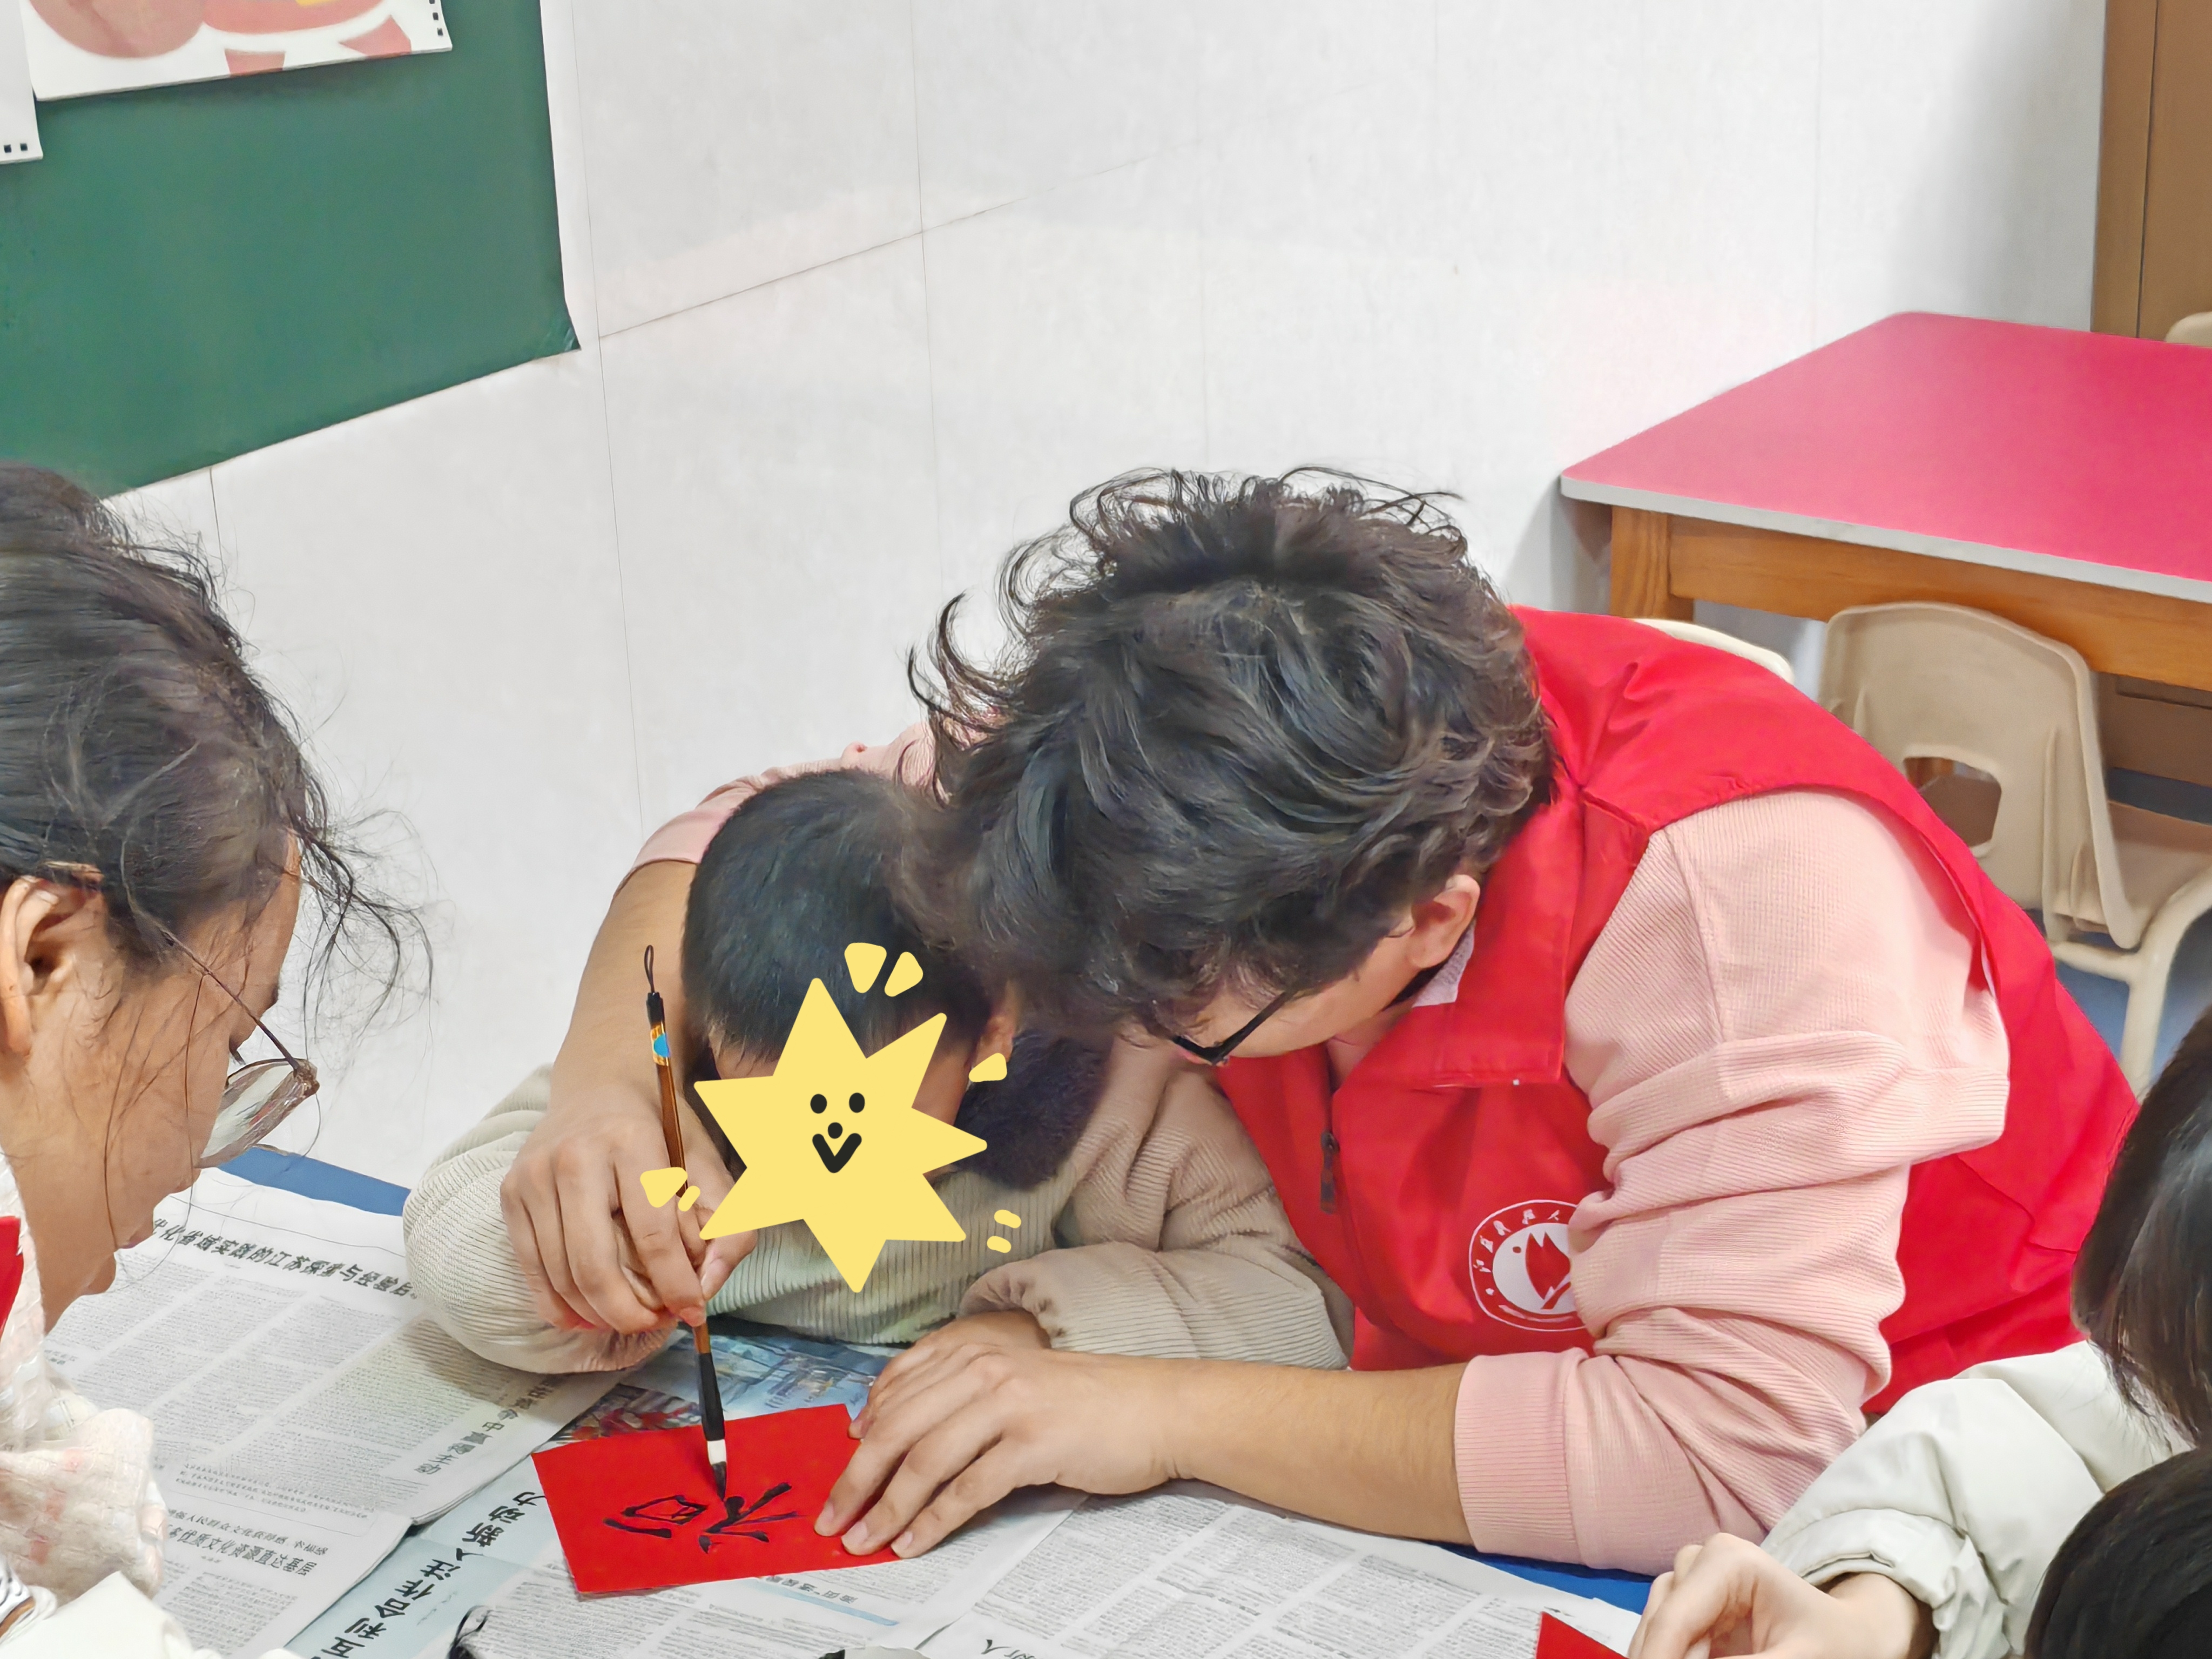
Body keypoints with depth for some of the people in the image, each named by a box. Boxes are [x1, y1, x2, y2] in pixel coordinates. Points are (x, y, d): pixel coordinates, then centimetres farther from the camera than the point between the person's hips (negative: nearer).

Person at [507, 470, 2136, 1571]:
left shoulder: (1734, 883, -35)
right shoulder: (1188, 766, -17)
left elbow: (1731, 1449, -37)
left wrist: (1170, 1414, -35)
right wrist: (612, 1073, -22)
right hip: (1479, 1435, 5)